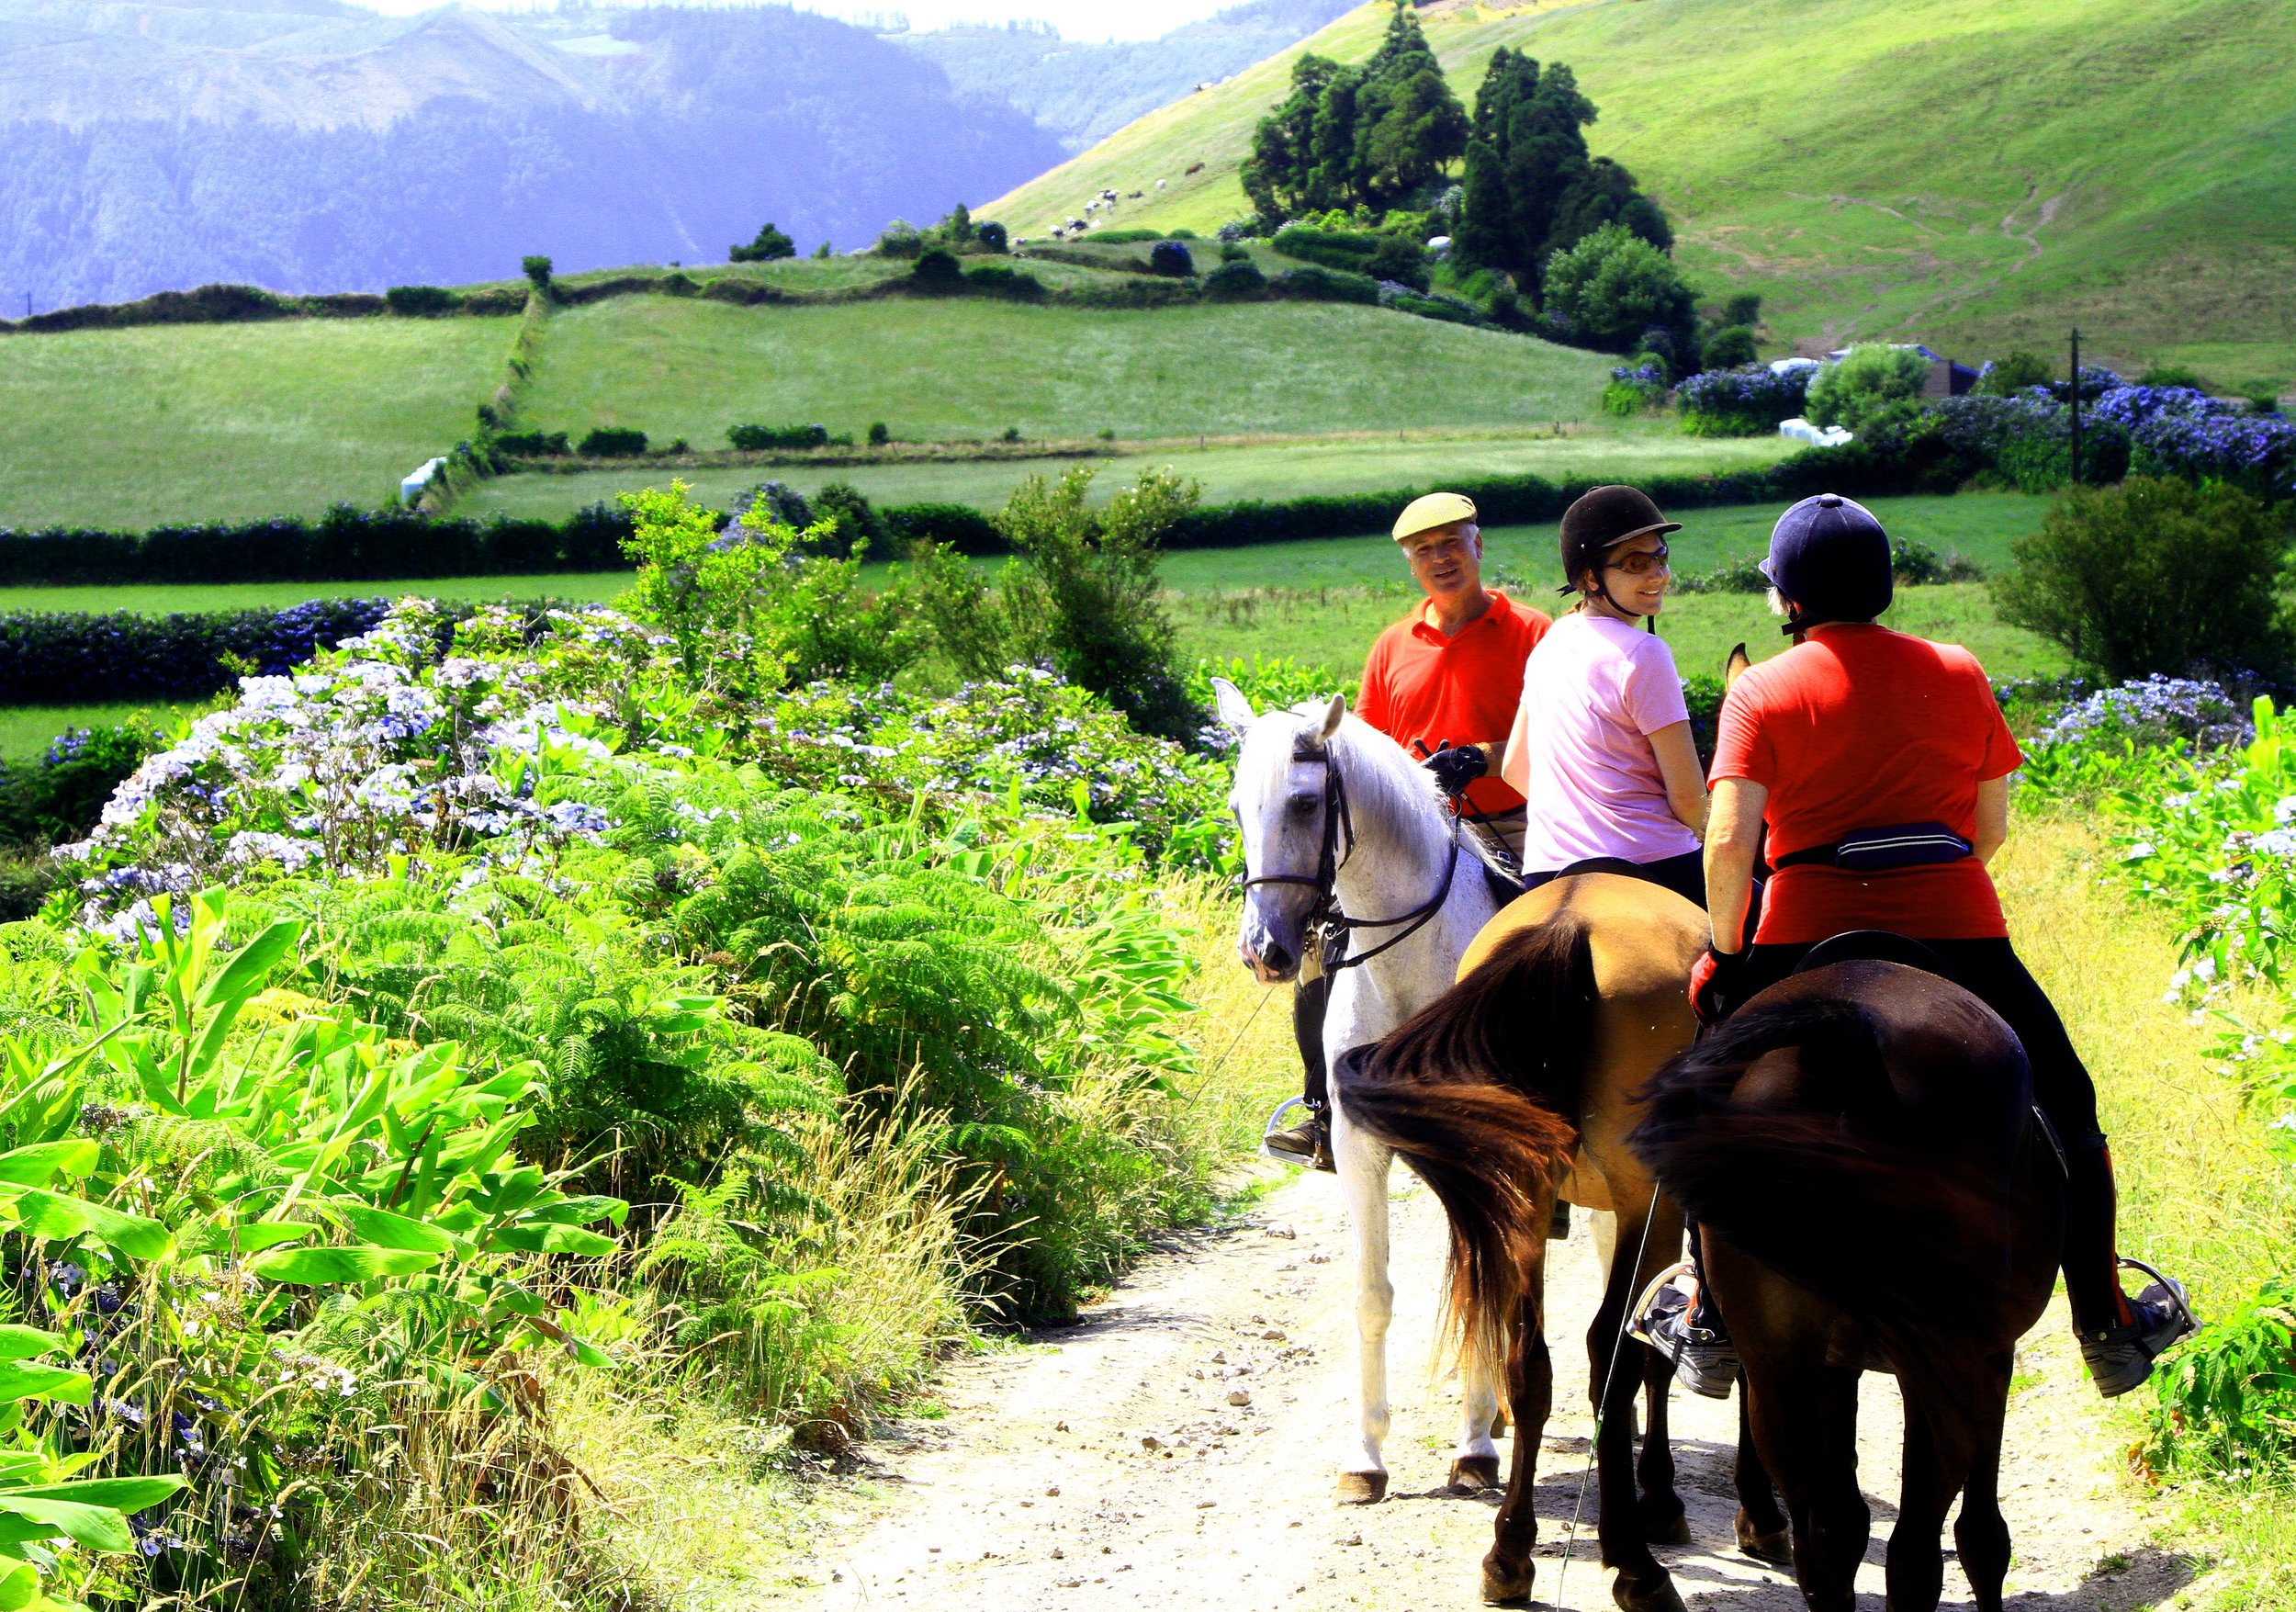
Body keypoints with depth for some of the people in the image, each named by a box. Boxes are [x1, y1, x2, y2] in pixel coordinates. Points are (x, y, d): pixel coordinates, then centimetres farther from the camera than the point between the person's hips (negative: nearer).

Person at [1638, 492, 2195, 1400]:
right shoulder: (1958, 674, 5)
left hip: (1807, 937, -1)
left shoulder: (1762, 693, -2)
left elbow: (1730, 840, -13)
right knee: (2066, 1111, 19)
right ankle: (2107, 1326, 23)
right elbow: (1992, 828, 9)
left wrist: (1723, 949, -1)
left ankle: (1713, 1330, 25)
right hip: (1960, 933, 1)